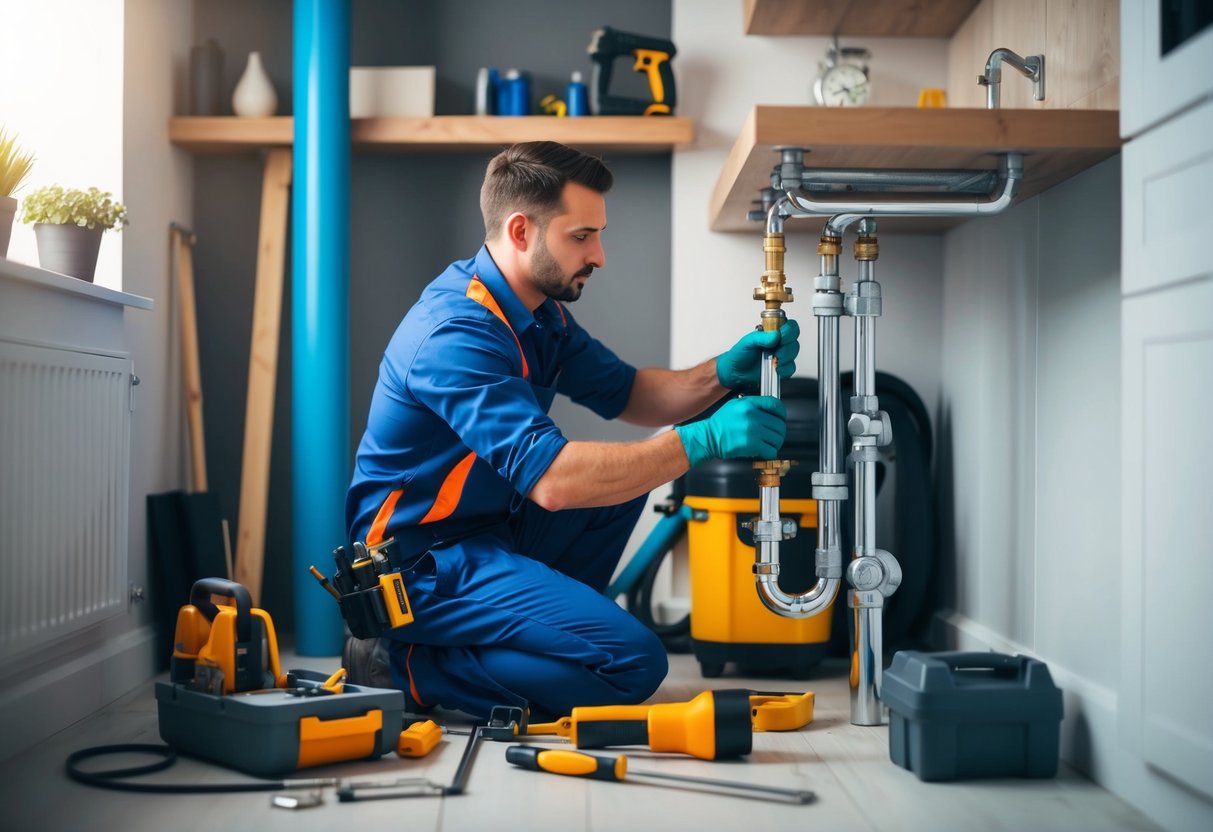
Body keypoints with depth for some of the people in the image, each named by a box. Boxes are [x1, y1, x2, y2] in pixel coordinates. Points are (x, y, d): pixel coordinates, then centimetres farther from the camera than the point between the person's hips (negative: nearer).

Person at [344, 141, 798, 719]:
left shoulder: (538, 310, 7)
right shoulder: (459, 332, -24)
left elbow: (626, 395, 13)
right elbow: (551, 479, -33)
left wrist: (724, 373, -6)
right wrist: (702, 442, -30)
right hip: (422, 560, -10)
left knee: (625, 474, 13)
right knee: (632, 663, -18)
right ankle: (404, 667, -9)